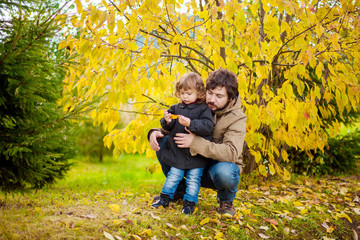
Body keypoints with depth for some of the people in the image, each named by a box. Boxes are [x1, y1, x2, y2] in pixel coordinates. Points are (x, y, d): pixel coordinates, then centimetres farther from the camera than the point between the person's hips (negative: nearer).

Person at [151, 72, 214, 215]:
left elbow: (208, 127, -20)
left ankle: (189, 203, 18)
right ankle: (165, 198, 26)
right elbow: (167, 127, 10)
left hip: (196, 154, -3)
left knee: (193, 180, 6)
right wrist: (167, 121, -14)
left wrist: (190, 124, -31)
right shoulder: (175, 108, 7)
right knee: (173, 176, 14)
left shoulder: (203, 109, -7)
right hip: (177, 153, 4)